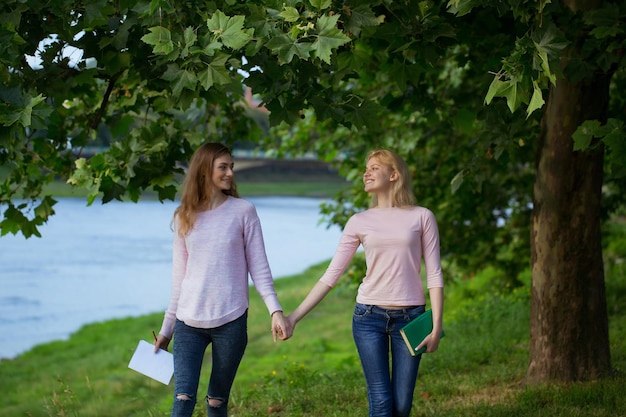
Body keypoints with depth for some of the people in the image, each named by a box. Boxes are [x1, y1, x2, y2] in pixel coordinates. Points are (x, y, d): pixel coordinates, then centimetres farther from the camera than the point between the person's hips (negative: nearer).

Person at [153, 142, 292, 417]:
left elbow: (259, 268, 0)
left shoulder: (243, 211, 1)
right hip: (189, 322, 2)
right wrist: (166, 328, 14)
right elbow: (178, 277, 13)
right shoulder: (185, 217, 8)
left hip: (231, 321, -1)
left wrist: (275, 310, -14)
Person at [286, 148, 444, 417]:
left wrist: (436, 326, -6)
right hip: (369, 316, 0)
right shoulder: (360, 222, 5)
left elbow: (434, 274, 2)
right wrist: (295, 316, -1)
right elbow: (331, 275, 5)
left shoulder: (421, 217, 2)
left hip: (409, 316, 0)